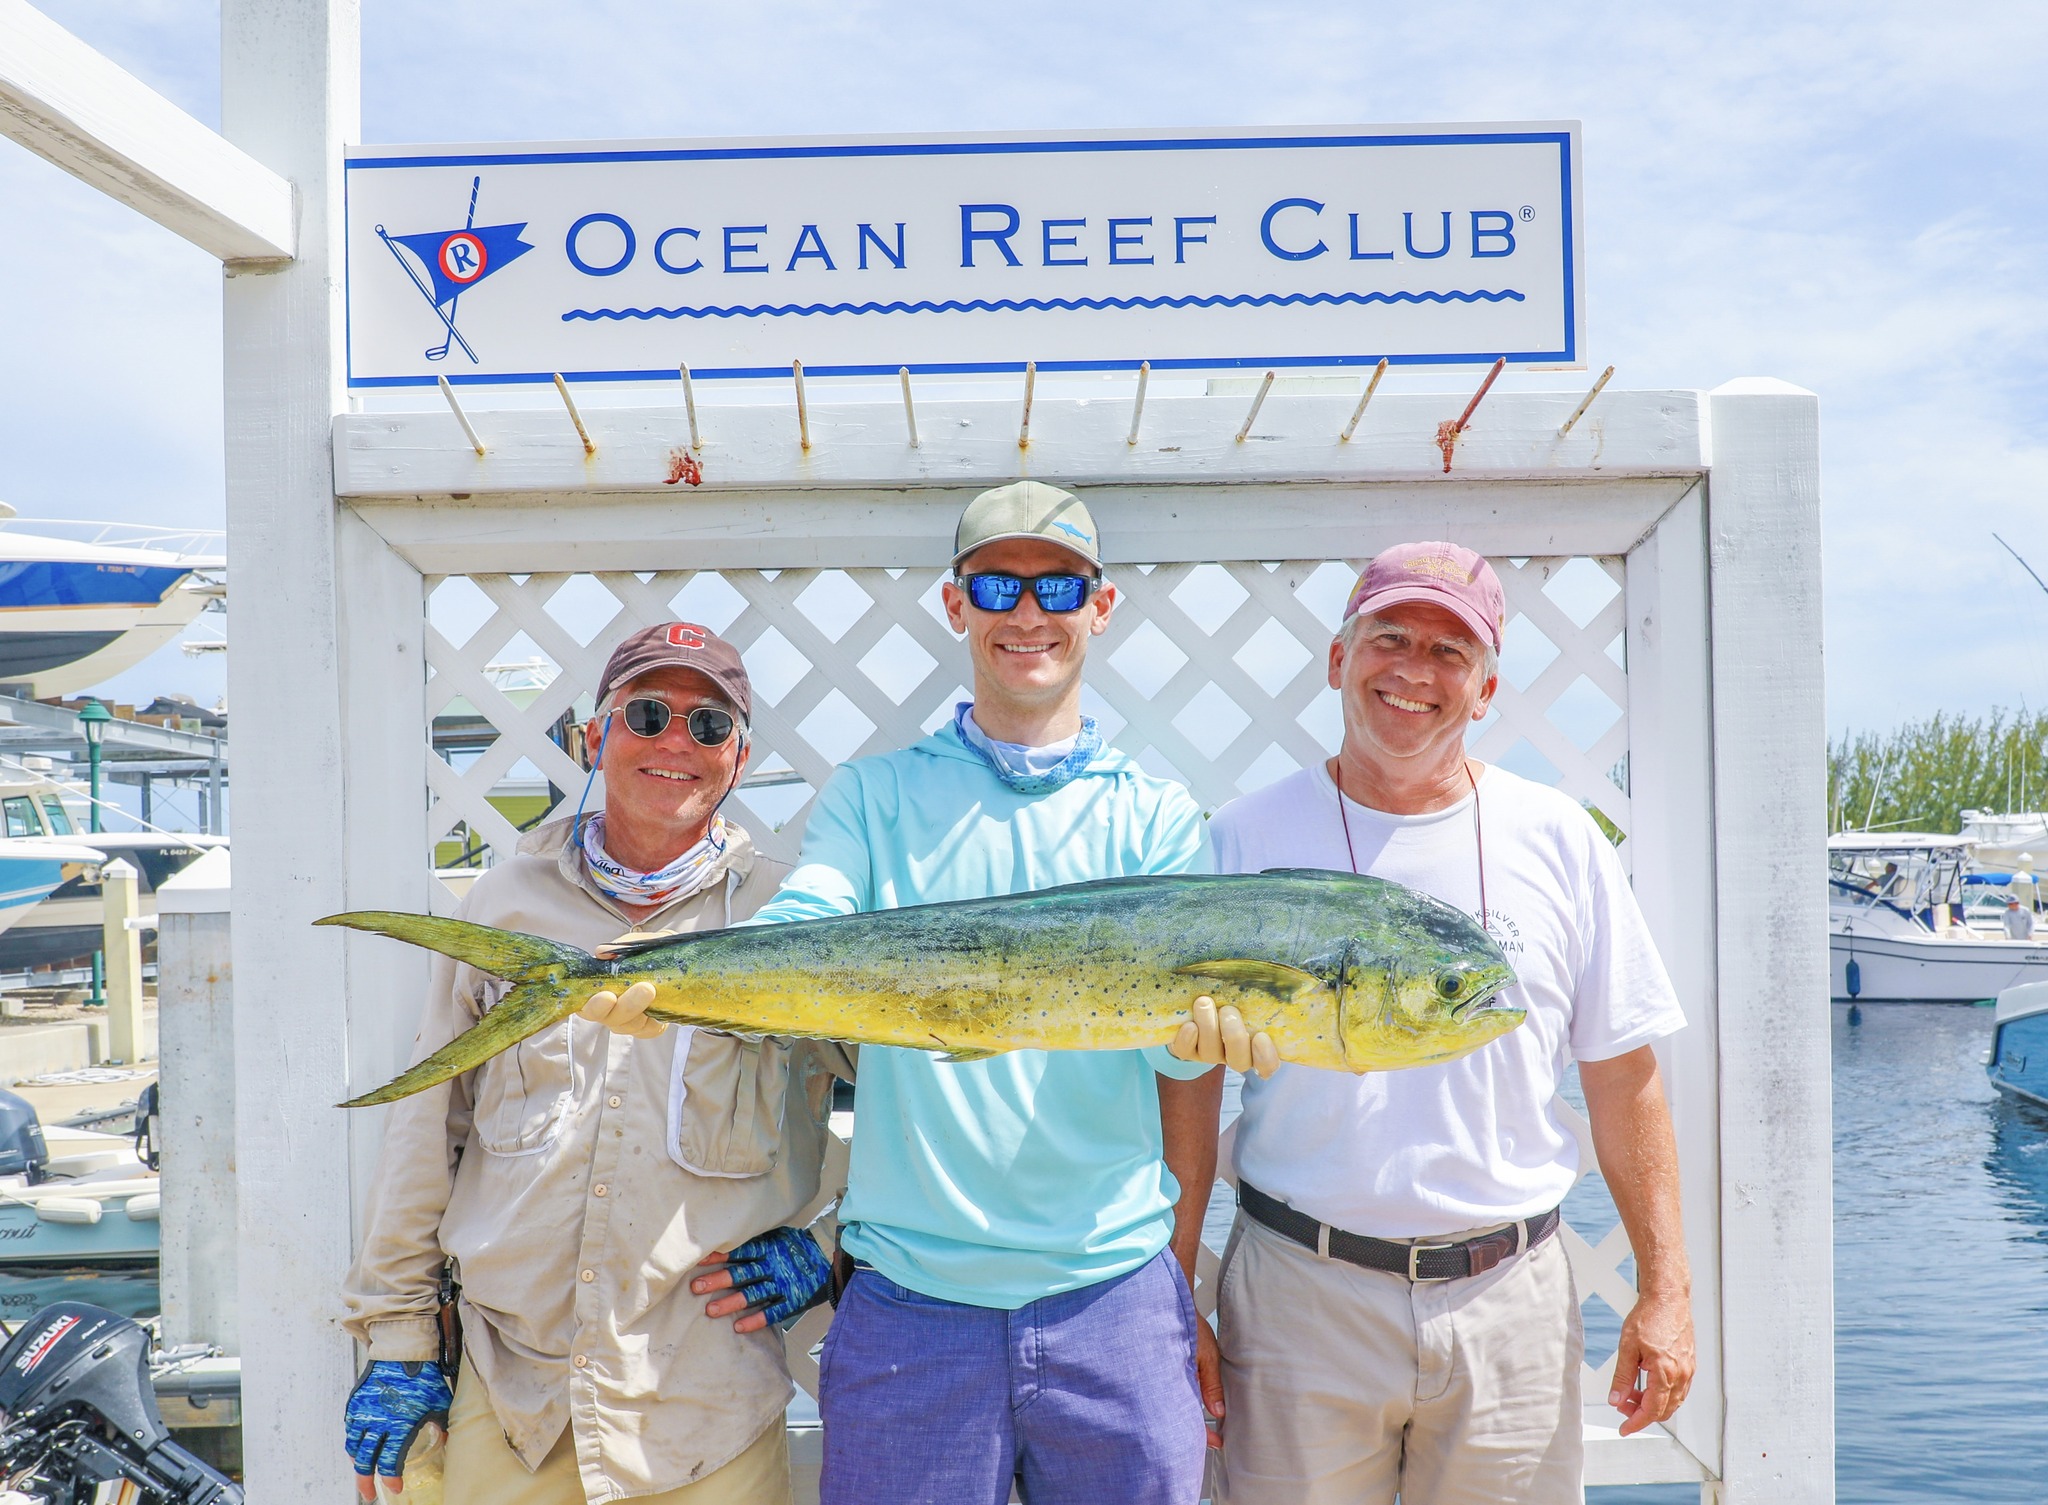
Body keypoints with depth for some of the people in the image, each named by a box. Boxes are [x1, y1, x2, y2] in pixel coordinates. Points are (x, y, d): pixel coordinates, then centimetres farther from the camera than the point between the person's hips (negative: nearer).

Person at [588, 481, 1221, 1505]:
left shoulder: (1156, 818, 4)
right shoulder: (873, 796, 5)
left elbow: (1186, 1051, -2)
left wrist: (1181, 1286, -12)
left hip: (1113, 1299, 1)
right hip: (910, 1296, 0)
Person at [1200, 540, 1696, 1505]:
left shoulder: (1558, 839, 2)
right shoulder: (1245, 839, -3)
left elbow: (1622, 1076, 6)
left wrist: (1663, 1288, 4)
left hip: (1509, 1296, 2)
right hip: (1302, 1291, -1)